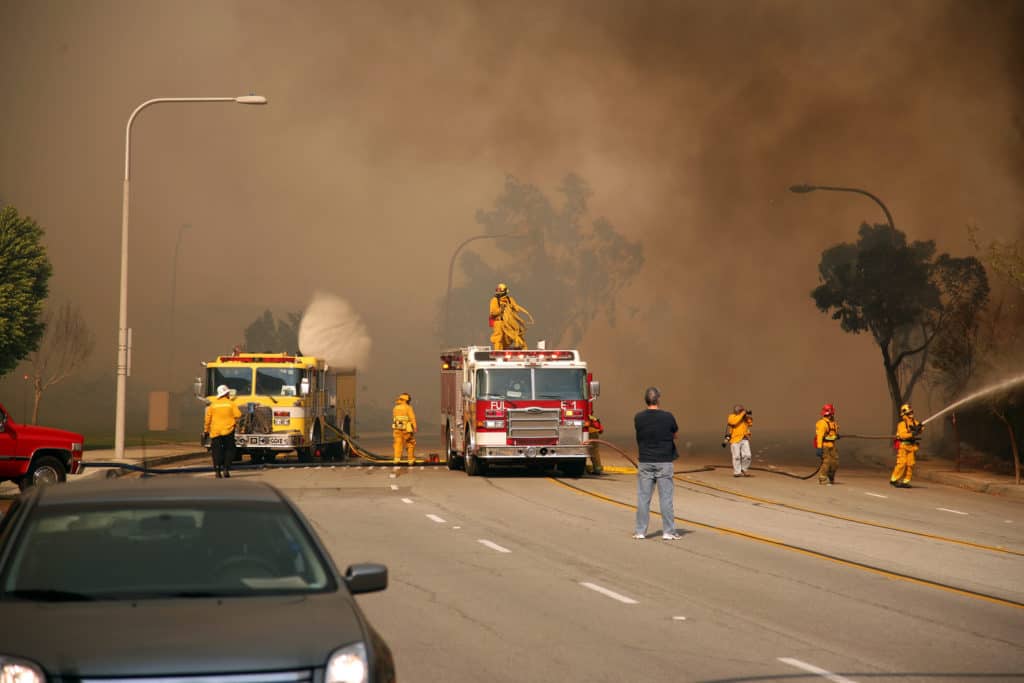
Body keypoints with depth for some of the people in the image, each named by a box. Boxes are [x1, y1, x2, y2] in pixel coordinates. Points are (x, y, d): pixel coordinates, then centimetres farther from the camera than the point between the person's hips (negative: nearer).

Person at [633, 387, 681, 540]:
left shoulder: (638, 418, -4)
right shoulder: (668, 417, -9)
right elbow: (675, 434, 6)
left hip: (645, 462, 2)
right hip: (664, 462, -2)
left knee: (643, 497, 7)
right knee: (666, 497, 3)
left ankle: (640, 531, 9)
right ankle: (668, 532, 4)